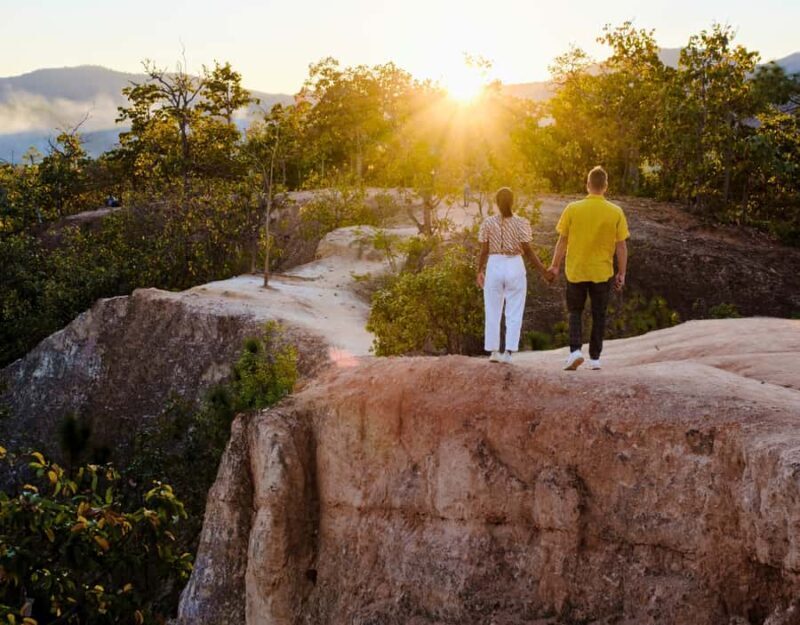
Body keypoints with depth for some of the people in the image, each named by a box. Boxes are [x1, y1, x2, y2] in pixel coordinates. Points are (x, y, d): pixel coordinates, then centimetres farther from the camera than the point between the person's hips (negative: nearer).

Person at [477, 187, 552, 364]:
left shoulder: (488, 223, -2)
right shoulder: (521, 223, -5)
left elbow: (484, 251, -1)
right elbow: (528, 251, -8)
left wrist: (480, 271, 14)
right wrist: (544, 271, -2)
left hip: (494, 267, 1)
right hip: (515, 267, -1)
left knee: (492, 312, 11)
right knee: (514, 314, 5)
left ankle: (493, 351, 11)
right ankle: (508, 352, -2)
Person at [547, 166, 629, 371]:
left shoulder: (572, 209, -7)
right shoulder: (616, 212, -6)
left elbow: (562, 241, -3)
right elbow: (621, 247, -3)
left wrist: (555, 266, 7)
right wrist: (622, 274, 6)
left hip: (576, 271, 0)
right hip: (602, 272, 0)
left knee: (575, 312, 14)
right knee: (598, 315, 12)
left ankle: (575, 350, -4)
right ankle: (595, 358, 14)